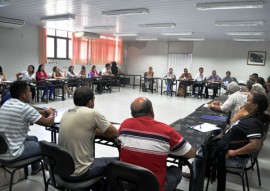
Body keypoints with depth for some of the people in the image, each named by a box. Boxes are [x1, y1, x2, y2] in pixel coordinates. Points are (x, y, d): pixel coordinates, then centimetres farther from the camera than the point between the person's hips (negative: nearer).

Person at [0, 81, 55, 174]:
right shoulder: (25, 108, -22)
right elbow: (48, 123, -13)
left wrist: (45, 111, 12)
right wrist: (52, 113, 7)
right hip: (12, 154, -8)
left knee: (33, 138, 28)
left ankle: (36, 167, 43)